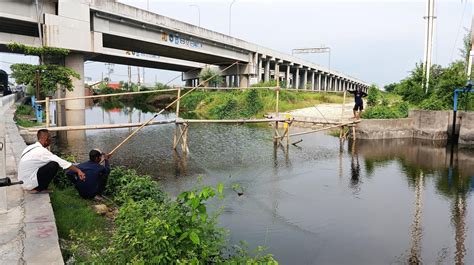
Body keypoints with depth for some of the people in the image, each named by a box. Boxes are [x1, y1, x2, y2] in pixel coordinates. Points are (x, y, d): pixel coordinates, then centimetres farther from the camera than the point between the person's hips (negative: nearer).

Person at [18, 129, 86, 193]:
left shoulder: (31, 147, 6)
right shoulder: (41, 151, -21)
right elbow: (60, 161, -21)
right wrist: (78, 170, -19)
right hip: (29, 183, -9)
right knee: (54, 165, -18)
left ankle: (36, 187, 10)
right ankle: (39, 189, -5)